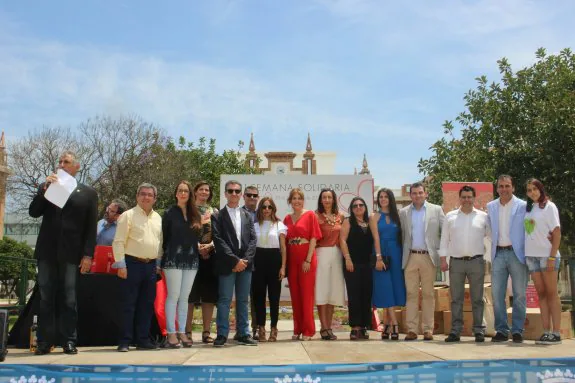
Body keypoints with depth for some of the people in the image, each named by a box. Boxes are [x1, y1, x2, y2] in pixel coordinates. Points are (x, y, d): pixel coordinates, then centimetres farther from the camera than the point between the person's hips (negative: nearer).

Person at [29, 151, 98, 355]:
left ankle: (69, 341, 5)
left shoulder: (88, 193, 7)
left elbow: (91, 227, 2)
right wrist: (45, 189, -8)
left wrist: (88, 254, -7)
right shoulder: (46, 187, 16)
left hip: (70, 253, -2)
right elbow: (33, 212, 3)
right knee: (45, 298, 4)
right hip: (47, 251, 2)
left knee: (68, 299, 1)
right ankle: (44, 341, 8)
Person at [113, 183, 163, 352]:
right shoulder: (128, 215, -3)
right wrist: (121, 264, -12)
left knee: (147, 305, 9)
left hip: (151, 265, 6)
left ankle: (143, 340, 17)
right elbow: (119, 241, -7)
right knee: (128, 305, -2)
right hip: (132, 264, -5)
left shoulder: (158, 218, 14)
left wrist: (158, 264, 11)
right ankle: (124, 341, 5)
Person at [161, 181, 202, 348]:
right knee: (173, 296, -4)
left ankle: (182, 332, 11)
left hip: (191, 260, 4)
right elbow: (163, 237, 0)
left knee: (184, 297, 7)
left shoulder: (195, 214, 12)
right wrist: (167, 254, -1)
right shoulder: (169, 213, 1)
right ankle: (171, 333, 0)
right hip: (173, 259, -4)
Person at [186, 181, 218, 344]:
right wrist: (197, 246, -15)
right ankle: (187, 331, 5)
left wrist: (209, 246, -10)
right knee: (190, 294, -1)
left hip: (210, 255, 3)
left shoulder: (214, 212, 13)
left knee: (209, 294, 3)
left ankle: (206, 332, 8)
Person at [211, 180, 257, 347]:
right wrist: (235, 260, -14)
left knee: (243, 300, 8)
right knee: (224, 300, -1)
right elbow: (218, 240, -7)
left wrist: (245, 260, -7)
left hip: (245, 263, 4)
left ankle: (243, 334, 13)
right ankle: (222, 334, 5)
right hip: (227, 264, -3)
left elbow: (253, 239, 8)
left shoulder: (247, 216, 16)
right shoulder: (218, 216, 3)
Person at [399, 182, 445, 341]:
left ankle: (428, 329, 7)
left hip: (428, 257, -1)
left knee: (428, 294, 2)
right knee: (411, 294, 0)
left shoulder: (436, 210, 6)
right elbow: (401, 235, 11)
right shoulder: (403, 212, 10)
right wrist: (401, 255, 4)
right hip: (410, 257, 1)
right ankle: (411, 329, 3)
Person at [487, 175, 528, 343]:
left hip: (516, 253, -3)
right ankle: (501, 330, 10)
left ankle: (517, 331, 9)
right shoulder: (491, 206, 11)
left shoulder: (522, 206, 1)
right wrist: (492, 250, 7)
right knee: (497, 294, 2)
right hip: (498, 254, 3)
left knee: (519, 294, 1)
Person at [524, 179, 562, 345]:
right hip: (531, 255, 5)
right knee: (541, 294, 5)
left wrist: (552, 257, -14)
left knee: (551, 293, -2)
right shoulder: (528, 208, 12)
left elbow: (557, 232, -8)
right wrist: (524, 254, 1)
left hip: (547, 255, -5)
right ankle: (546, 332, 7)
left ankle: (556, 333, 1)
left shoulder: (549, 206, -3)